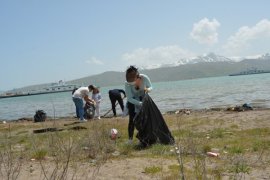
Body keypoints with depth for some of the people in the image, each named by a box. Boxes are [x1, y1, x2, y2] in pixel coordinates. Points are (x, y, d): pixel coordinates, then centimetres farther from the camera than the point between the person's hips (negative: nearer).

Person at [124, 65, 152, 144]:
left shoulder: (144, 78, -29)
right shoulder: (127, 84, -31)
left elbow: (150, 87, -9)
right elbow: (129, 98, -26)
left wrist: (148, 89, -33)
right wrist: (140, 103, -37)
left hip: (143, 99, 2)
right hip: (132, 101, -2)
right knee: (132, 120, -7)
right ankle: (130, 138, 4)